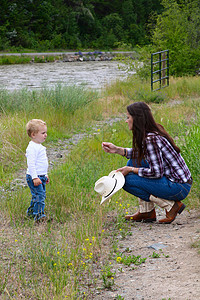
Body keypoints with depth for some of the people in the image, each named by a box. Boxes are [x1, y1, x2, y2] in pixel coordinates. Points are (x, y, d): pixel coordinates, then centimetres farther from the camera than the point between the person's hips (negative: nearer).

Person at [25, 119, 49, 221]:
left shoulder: (39, 146, 15)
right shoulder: (32, 147, -18)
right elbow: (31, 164, -23)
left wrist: (45, 175, 28)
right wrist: (35, 177, -26)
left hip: (41, 177, 10)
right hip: (34, 177, -10)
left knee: (39, 195, 16)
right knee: (39, 196, -13)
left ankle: (31, 212, 30)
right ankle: (38, 215, -11)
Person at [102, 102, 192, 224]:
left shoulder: (151, 139, -21)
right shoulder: (154, 131, 8)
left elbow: (156, 172, -21)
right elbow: (140, 154, 24)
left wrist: (131, 170, -9)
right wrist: (117, 149, 15)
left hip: (179, 188, -10)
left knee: (126, 180, -9)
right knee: (134, 162, 13)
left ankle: (171, 206, -6)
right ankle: (146, 211, 13)